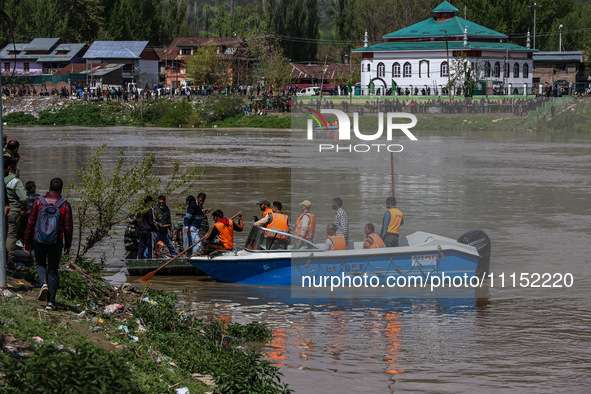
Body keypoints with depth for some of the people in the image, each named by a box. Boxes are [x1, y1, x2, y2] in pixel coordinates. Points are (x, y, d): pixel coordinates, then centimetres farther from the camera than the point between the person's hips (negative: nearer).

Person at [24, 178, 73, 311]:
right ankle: (51, 301, 4)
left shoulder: (39, 201, -3)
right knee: (53, 271, 7)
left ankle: (43, 284, -5)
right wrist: (68, 245, 10)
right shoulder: (65, 205, -4)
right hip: (56, 240, 0)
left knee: (40, 264, 23)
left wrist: (27, 241, 6)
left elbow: (31, 223, -2)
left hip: (40, 240, 0)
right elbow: (68, 227, -2)